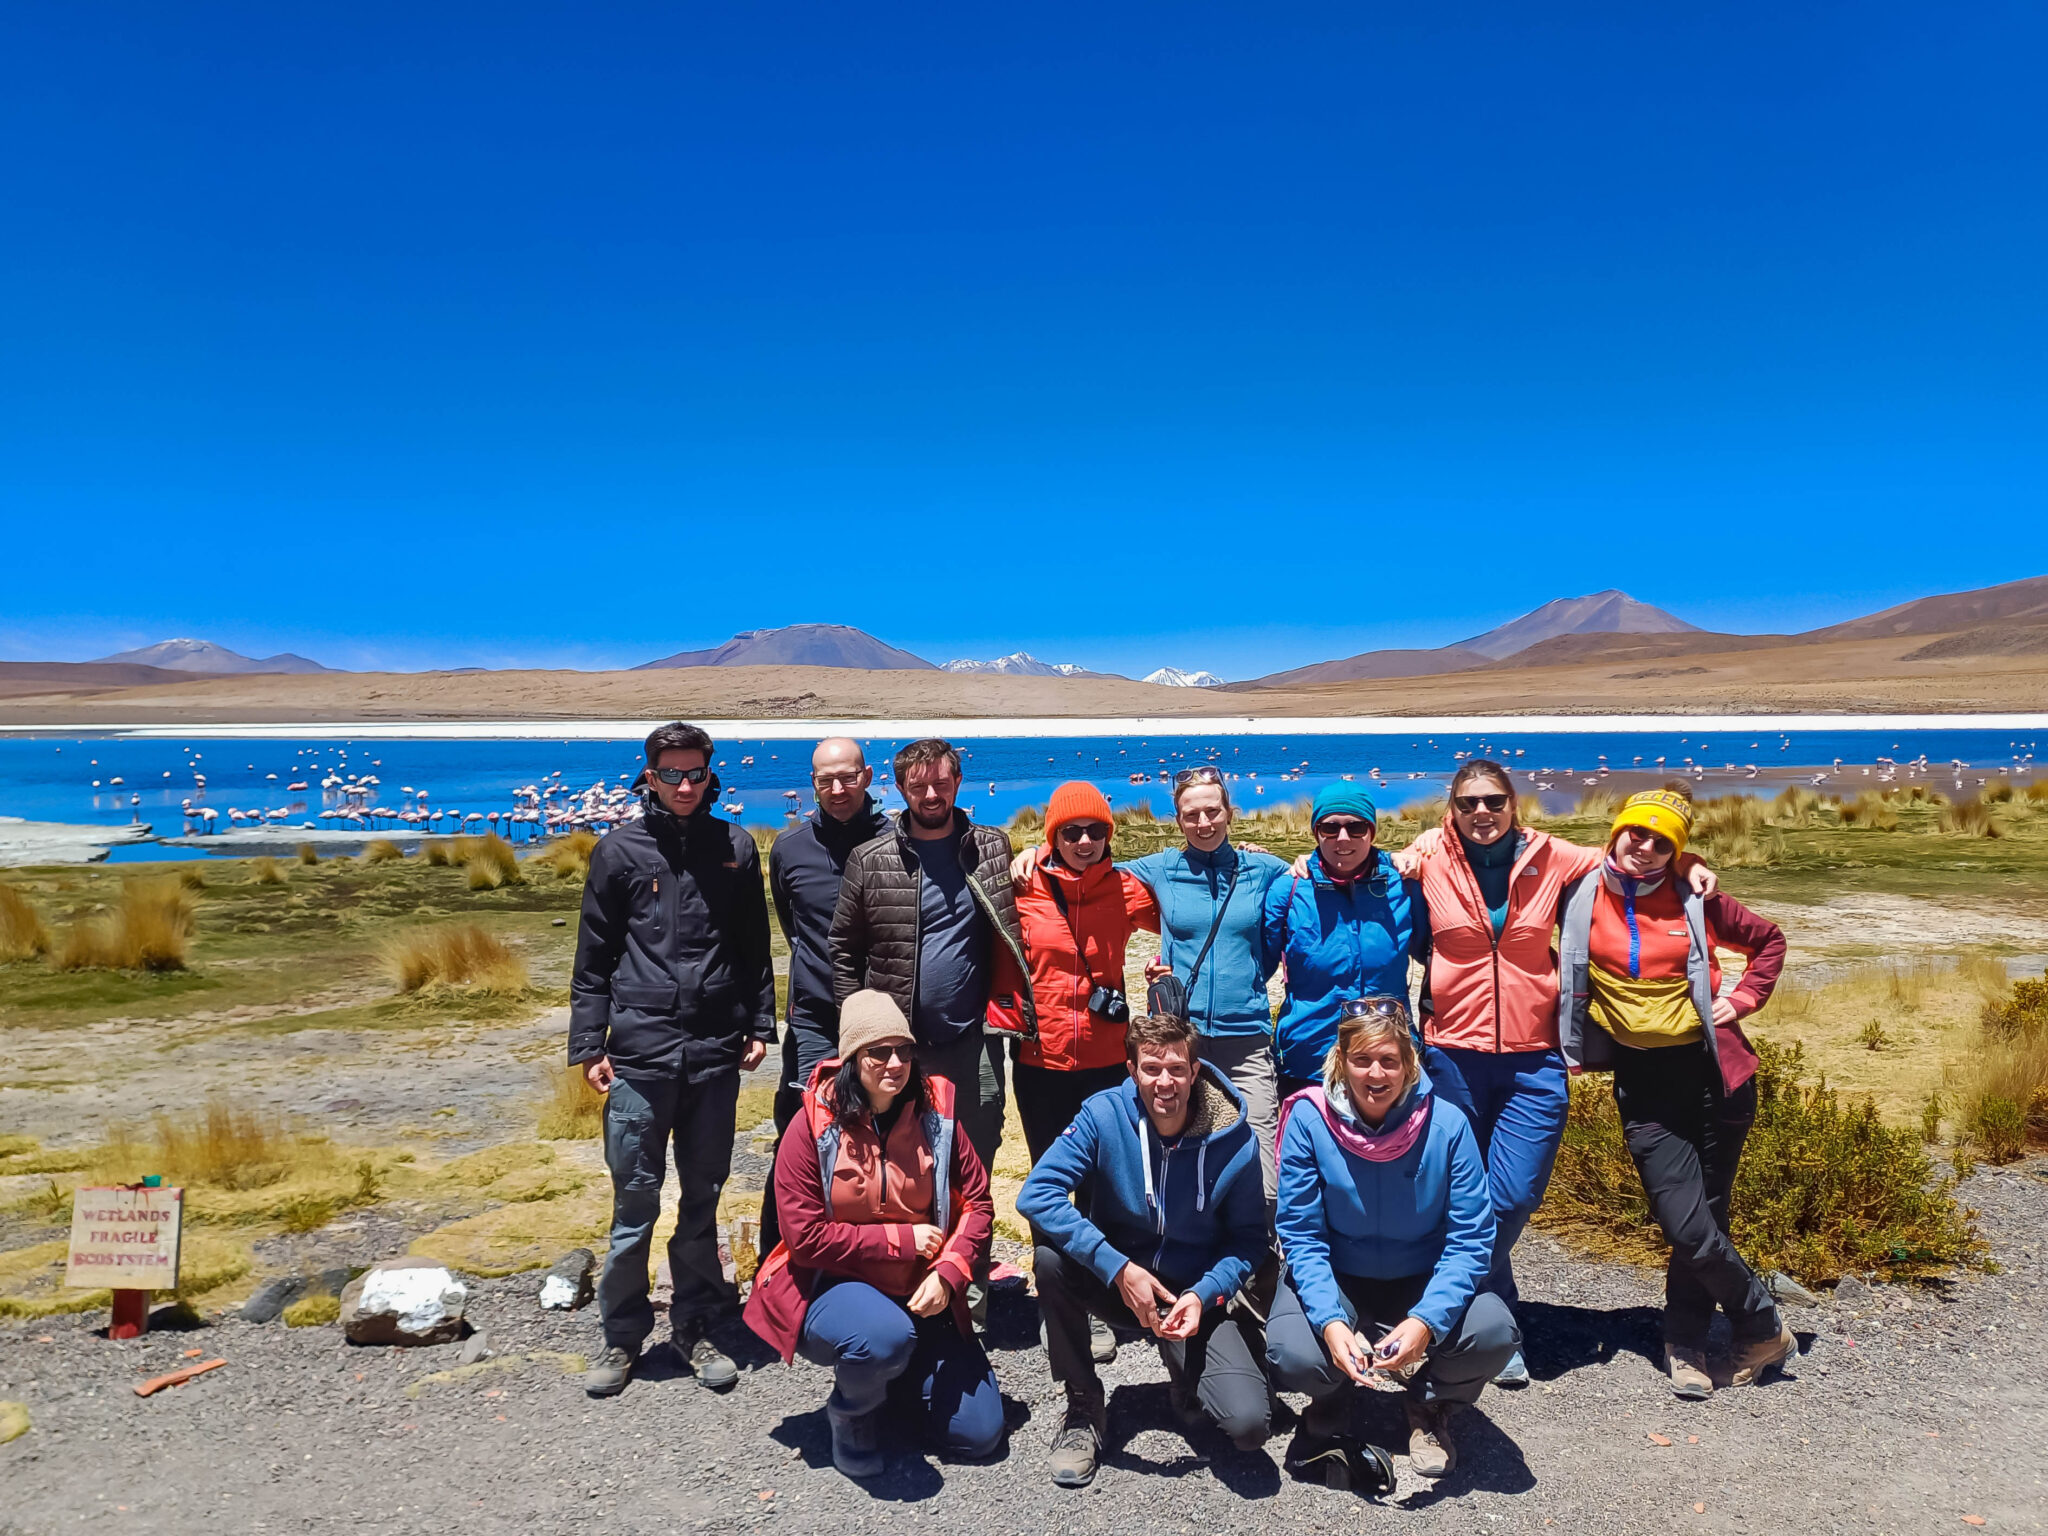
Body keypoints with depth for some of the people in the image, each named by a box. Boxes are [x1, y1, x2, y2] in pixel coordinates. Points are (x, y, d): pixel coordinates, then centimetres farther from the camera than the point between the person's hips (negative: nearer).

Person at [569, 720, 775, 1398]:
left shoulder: (735, 847, 7)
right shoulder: (621, 849, 2)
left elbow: (756, 948, 13)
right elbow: (593, 956, 4)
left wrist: (759, 1025, 8)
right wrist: (588, 1044, 0)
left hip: (715, 1052, 2)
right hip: (640, 1052, -2)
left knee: (703, 1195, 11)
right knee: (635, 1197, 3)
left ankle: (698, 1328, 25)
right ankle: (623, 1336, 19)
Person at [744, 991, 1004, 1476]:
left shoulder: (935, 1118, -5)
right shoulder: (814, 1128, -16)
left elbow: (977, 1204, -2)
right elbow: (806, 1236, -18)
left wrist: (946, 1274, -18)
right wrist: (902, 1239, -18)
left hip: (920, 1296, 4)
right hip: (832, 1287, -4)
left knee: (980, 1432, 1)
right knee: (886, 1337, -39)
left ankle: (891, 1379, 29)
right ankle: (851, 1410, -3)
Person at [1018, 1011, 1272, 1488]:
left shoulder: (1234, 1140, -14)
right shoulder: (1105, 1114, -17)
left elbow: (1247, 1240, -3)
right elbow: (1035, 1194, -26)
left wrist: (1202, 1295, -21)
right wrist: (1120, 1268, -31)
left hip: (1193, 1296, 0)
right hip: (1113, 1282, 1)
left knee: (1249, 1424, -22)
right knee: (1051, 1257, -32)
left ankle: (1186, 1370, 16)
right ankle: (1083, 1408, -9)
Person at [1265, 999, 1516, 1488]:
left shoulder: (1446, 1123, -17)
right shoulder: (1308, 1120, -18)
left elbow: (1471, 1238, -15)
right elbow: (1301, 1235, -15)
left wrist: (1426, 1320, -31)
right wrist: (1330, 1321, -31)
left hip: (1423, 1283, 1)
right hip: (1335, 1282, -1)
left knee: (1495, 1333, -28)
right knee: (1292, 1356, -30)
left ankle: (1431, 1404, 9)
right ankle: (1329, 1406, 13)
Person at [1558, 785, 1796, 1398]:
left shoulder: (1694, 900, -1)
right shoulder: (1583, 895, -2)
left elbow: (1769, 939, 14)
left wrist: (1742, 999, 2)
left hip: (1713, 1071, 0)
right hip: (1642, 1082, 0)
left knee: (1703, 1219, 3)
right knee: (1689, 1227, -8)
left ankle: (1685, 1345, 23)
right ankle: (1765, 1328, 17)